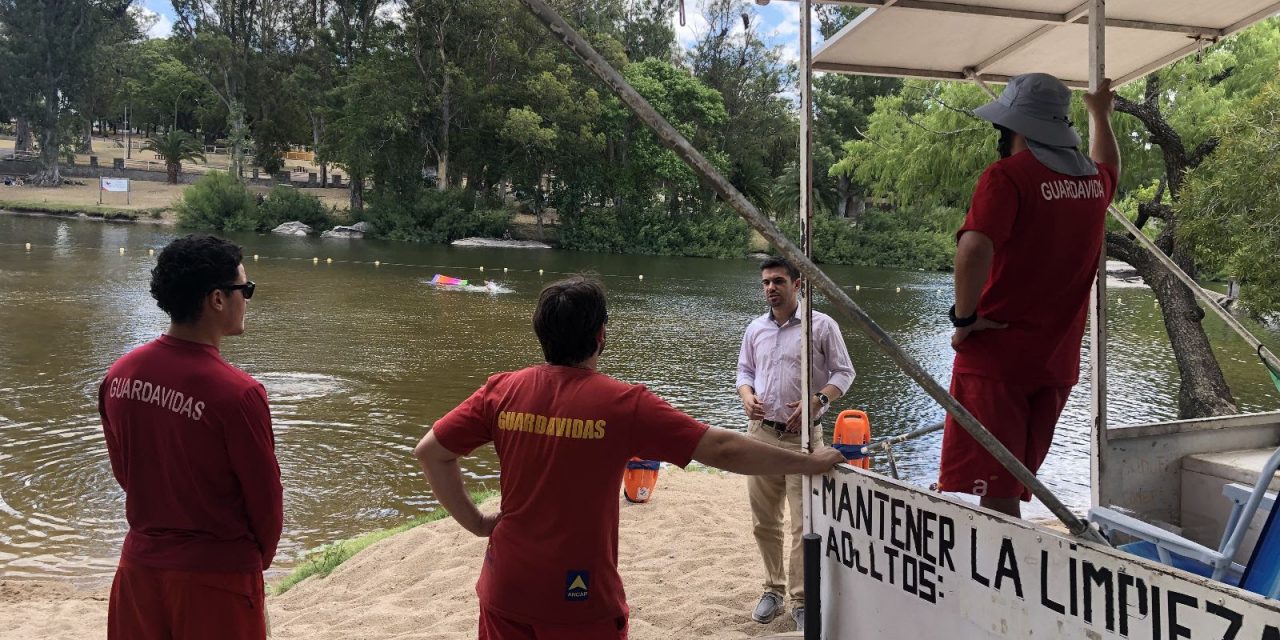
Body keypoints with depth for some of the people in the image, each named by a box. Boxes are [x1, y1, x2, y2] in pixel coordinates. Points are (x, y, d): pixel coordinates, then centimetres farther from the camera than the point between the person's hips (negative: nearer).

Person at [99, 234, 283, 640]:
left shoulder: (120, 374, -5)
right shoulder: (237, 393, -23)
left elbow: (122, 470, 6)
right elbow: (265, 497, -13)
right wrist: (259, 559, 6)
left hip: (141, 563, 6)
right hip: (215, 575, -5)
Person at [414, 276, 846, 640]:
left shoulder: (502, 391, -5)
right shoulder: (624, 404, -14)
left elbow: (429, 451, 0)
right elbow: (723, 450, -11)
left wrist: (475, 521, 6)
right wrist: (809, 463, -1)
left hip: (506, 590, 4)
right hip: (580, 599, -3)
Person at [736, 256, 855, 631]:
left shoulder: (821, 325, -3)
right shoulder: (755, 329, 11)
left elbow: (844, 372, -2)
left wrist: (817, 401, -18)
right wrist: (747, 396, -4)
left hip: (803, 436, -4)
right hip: (761, 433, 5)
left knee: (804, 523, -4)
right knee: (764, 521, 11)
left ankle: (801, 600, 6)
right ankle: (773, 589, 26)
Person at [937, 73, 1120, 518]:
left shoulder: (1007, 175, -12)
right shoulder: (1092, 180, 10)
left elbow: (975, 249, -28)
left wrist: (964, 317, -15)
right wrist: (1100, 116, 51)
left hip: (997, 355, -7)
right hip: (1057, 362, 7)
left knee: (986, 493, -2)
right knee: (1008, 493, 15)